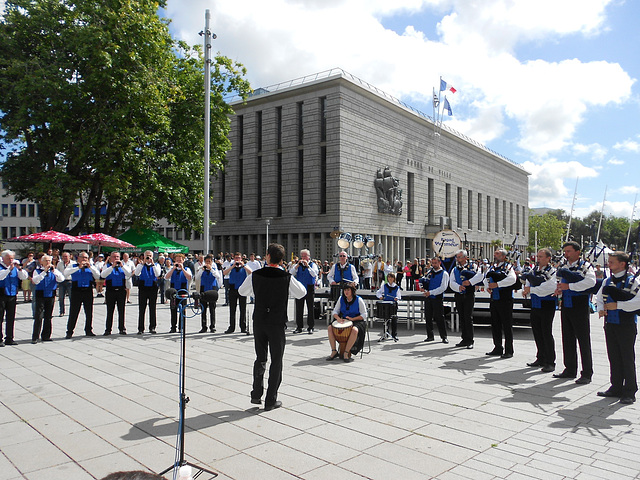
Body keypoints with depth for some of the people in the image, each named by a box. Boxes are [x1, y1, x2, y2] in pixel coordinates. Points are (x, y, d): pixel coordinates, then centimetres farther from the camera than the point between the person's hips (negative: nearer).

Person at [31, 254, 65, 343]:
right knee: (38, 317, -7)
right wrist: (44, 272, -19)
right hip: (40, 295, -3)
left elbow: (61, 279, -5)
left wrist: (54, 271, -15)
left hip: (51, 296, 3)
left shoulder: (54, 271, 9)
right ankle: (35, 337, -2)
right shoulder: (37, 271, 2)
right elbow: (35, 281, -15)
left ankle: (46, 336, 16)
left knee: (48, 317, 8)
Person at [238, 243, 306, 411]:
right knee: (276, 360, 7)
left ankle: (256, 395, 20)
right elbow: (302, 293, 5)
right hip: (277, 323, -3)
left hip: (259, 321, 3)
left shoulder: (255, 275, -5)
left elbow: (242, 291, 12)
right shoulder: (287, 277, -11)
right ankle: (271, 400, 11)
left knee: (260, 358, 17)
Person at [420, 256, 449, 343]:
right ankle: (430, 336, 18)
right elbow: (422, 280, 19)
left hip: (438, 298, -5)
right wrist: (422, 288, -3)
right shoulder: (429, 272, 12)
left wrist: (430, 292, -16)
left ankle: (444, 337, 5)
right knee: (428, 317, 8)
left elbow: (443, 287, -12)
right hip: (428, 298, 5)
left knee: (439, 318, -5)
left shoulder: (444, 274, -3)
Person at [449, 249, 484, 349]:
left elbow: (480, 275, -17)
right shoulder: (455, 269, 13)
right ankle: (464, 339, 18)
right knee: (461, 318, 10)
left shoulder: (473, 266, 1)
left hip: (469, 295, -5)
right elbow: (451, 282, 0)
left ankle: (470, 341, 0)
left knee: (468, 317, -7)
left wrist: (470, 282, -26)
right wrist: (458, 287, -20)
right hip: (458, 295, 5)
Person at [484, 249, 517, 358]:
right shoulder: (492, 268, 15)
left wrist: (497, 284, -24)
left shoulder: (508, 267, -7)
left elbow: (512, 279, -23)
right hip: (494, 299, 7)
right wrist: (487, 287, 2)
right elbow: (486, 277, 22)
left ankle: (509, 351, 5)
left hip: (505, 300, -7)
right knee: (495, 325, 12)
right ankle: (498, 348, 22)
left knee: (507, 325, -2)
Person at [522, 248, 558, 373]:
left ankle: (550, 362, 4)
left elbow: (549, 288, -24)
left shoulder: (552, 272, -10)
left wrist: (531, 289, -20)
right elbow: (527, 282, 19)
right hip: (535, 305, 7)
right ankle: (541, 359, 26)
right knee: (537, 333, 13)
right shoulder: (533, 270, 11)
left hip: (547, 306, -7)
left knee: (546, 333, -5)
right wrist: (525, 290, -3)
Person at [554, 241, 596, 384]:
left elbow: (591, 281, -25)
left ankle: (587, 374, 7)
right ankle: (570, 370, 23)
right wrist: (559, 289, 3)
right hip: (565, 306, 7)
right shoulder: (564, 268, 15)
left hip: (580, 307, -7)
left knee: (584, 340, -2)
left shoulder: (585, 266, -7)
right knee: (568, 339, 13)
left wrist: (569, 286, -26)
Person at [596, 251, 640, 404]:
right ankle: (616, 387, 24)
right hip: (610, 323, 6)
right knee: (614, 357, 13)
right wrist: (601, 309, -2)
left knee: (627, 358, 1)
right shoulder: (607, 281, 11)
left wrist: (618, 305, -21)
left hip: (626, 325, -6)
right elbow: (599, 298, 17)